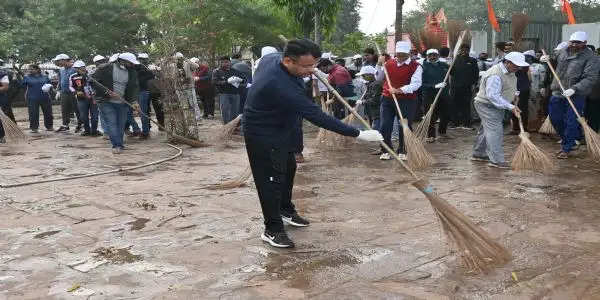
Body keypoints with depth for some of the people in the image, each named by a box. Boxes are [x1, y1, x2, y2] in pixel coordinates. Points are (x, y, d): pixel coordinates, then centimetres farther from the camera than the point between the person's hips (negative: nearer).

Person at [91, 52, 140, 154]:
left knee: (121, 124, 6)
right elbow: (93, 82, -9)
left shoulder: (132, 72, 6)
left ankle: (119, 144, 17)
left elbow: (135, 87, 8)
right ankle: (117, 145, -11)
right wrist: (108, 92, -17)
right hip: (106, 102, -4)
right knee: (111, 123, -12)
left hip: (123, 103, 4)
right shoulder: (105, 68, -8)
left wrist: (134, 101, -10)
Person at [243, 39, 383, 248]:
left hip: (280, 130, 10)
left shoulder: (272, 58, -12)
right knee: (272, 179, -4)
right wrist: (358, 134, -35)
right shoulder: (283, 87, -39)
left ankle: (286, 211, 39)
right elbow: (317, 117, -38)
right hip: (263, 135, -10)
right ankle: (272, 230, 9)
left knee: (288, 168, 20)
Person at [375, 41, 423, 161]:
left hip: (407, 100, -3)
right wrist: (379, 65, 5)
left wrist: (399, 90, -27)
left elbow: (415, 84, -16)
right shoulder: (388, 63, 10)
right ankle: (386, 151, 14)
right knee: (384, 127, 1)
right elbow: (379, 78, 20)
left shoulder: (415, 66, -4)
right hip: (387, 99, 4)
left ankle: (402, 151, 17)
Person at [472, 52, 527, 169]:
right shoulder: (495, 75, -27)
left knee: (486, 130, 17)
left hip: (497, 106, 10)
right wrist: (510, 107, -33)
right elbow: (492, 96, -33)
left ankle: (479, 154, 29)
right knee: (495, 131, -15)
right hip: (486, 105, -10)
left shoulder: (510, 72, 7)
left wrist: (514, 93, 6)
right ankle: (497, 160, -15)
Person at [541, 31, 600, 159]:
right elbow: (555, 64, 28)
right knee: (555, 119, 14)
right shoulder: (563, 52, 8)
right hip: (557, 93, 6)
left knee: (571, 123, -2)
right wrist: (547, 60, 6)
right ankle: (569, 140, 36)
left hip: (576, 96, -6)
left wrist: (574, 89, -31)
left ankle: (566, 148, 13)